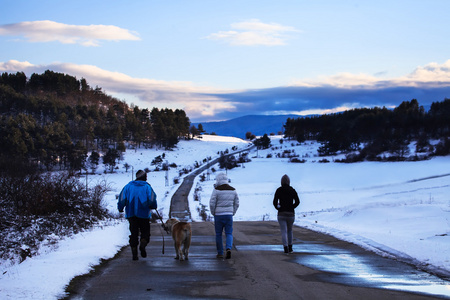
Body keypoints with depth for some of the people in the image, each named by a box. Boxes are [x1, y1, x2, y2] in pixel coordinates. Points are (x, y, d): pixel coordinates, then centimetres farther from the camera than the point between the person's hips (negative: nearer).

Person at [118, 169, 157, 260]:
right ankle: (142, 244, -20)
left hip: (131, 213, 2)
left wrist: (120, 208, 7)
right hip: (143, 213, -2)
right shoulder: (147, 187, 1)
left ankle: (134, 253, 0)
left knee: (133, 233, 7)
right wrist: (153, 206, 10)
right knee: (145, 231, 8)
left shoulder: (129, 186, 8)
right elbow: (152, 199, -6)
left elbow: (122, 197, 1)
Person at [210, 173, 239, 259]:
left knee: (218, 234, 10)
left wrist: (213, 213, 4)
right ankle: (228, 248, -18)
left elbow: (212, 203, -12)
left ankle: (220, 253, 14)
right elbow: (236, 204, 7)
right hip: (229, 215, 3)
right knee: (229, 234, 7)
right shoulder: (233, 190, 4)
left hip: (218, 216, -3)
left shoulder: (216, 190, -11)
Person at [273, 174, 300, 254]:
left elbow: (275, 202, -8)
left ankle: (286, 248, -17)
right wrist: (291, 208, 8)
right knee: (289, 230, 21)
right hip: (291, 214, 2)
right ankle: (290, 248, 23)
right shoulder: (292, 190, 2)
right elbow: (297, 202, -6)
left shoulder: (278, 190, -2)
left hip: (281, 214, -2)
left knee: (284, 232, -2)